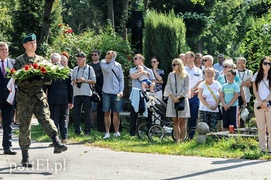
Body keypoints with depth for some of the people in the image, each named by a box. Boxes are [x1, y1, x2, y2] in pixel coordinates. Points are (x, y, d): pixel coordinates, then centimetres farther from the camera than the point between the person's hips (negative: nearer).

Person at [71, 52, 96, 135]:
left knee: (87, 112, 0)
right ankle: (77, 129, 7)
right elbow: (71, 81, 16)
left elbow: (94, 81, 0)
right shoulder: (75, 69, 14)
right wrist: (76, 81, -5)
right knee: (76, 112, 1)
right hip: (76, 93, 3)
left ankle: (87, 130, 5)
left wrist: (84, 80, -11)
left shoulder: (89, 68, 3)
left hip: (86, 93, -3)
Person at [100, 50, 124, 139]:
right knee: (107, 113, 0)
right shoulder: (103, 63, 3)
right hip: (106, 92, -1)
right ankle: (107, 132, 3)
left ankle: (116, 132, 10)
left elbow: (121, 79, 8)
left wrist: (121, 91, -2)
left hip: (116, 92, 1)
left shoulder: (118, 65, 8)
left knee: (116, 113, 2)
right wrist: (112, 60, -13)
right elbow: (108, 69, -19)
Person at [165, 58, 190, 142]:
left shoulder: (185, 76, 1)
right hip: (172, 100, 3)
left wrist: (178, 97, -14)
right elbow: (168, 87, 4)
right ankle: (177, 140, 2)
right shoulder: (170, 75, 10)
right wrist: (173, 97, -9)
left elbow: (186, 88, -3)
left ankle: (182, 139, 0)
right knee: (175, 121, 1)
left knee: (182, 121, -2)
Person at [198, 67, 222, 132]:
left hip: (215, 110, 2)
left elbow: (220, 96, 5)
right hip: (204, 109, -2)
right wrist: (208, 106, -12)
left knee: (213, 128, -2)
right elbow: (200, 96, -4)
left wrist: (216, 105, -10)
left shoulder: (217, 84, 9)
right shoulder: (202, 84, 3)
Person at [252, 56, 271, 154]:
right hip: (258, 104, 2)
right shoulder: (257, 75, 11)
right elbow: (255, 91, 7)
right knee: (261, 127, 3)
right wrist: (261, 102, -5)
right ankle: (262, 148, 6)